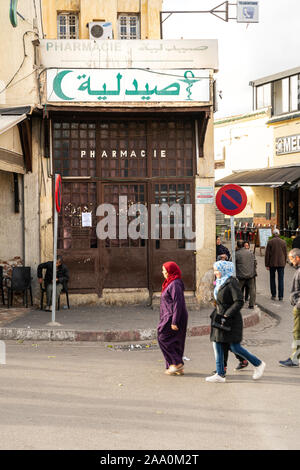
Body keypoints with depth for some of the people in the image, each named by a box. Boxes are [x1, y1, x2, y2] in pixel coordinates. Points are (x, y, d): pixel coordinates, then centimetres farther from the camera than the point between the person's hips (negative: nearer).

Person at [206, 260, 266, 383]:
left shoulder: (232, 282, -14)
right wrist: (216, 314, 15)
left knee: (235, 347, -6)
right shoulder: (220, 282, 13)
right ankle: (220, 375, 9)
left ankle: (258, 364, 11)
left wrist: (227, 315, -20)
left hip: (231, 320, -9)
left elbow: (239, 302, -19)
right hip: (219, 318, 9)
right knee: (217, 344, 4)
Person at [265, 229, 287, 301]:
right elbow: (285, 254, 6)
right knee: (281, 279, 3)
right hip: (281, 263, 1)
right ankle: (280, 296, 0)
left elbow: (267, 254, -5)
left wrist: (267, 265, 0)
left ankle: (273, 295, 11)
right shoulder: (283, 242, 2)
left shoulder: (270, 242, -4)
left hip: (272, 264, -1)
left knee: (272, 279, 11)